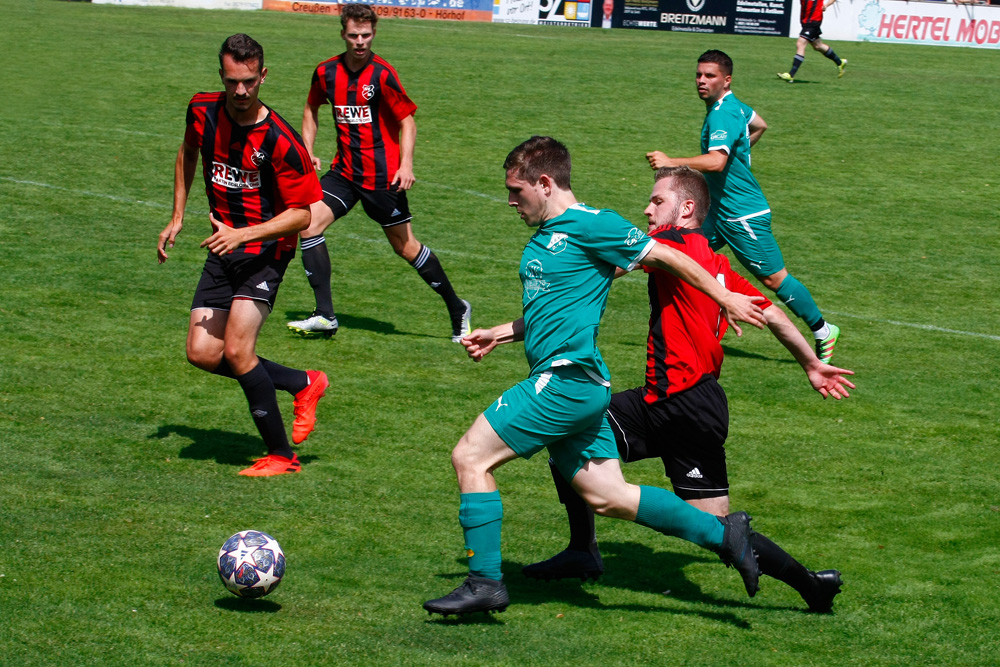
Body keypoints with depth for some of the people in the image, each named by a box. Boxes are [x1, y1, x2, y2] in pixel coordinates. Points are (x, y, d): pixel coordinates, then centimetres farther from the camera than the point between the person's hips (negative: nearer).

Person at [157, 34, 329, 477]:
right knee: (203, 353, 0)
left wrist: (243, 234, -27)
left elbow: (302, 214, -16)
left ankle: (282, 455, -4)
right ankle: (303, 384, 18)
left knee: (237, 351, -18)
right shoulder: (203, 111, -3)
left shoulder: (280, 141, -21)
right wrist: (177, 217, 18)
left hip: (266, 249, -7)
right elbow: (188, 152, 21)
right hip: (224, 247, 7)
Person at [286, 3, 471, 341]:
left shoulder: (382, 74, -13)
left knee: (404, 246, 1)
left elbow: (407, 120, -10)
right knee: (309, 224, -11)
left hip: (381, 174, -5)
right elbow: (312, 108, 20)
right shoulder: (327, 72, 2)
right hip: (344, 170, 5)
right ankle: (325, 316, -7)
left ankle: (457, 310, 19)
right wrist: (308, 152, 10)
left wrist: (406, 165, -21)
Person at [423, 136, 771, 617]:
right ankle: (721, 533, 10)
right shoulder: (544, 237, 20)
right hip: (567, 383, 10)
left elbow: (665, 257, -4)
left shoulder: (589, 225, -9)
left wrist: (726, 299, 0)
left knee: (470, 457, -8)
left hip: (567, 379, -10)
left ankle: (484, 583, -6)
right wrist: (498, 335, 22)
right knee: (607, 497, 7)